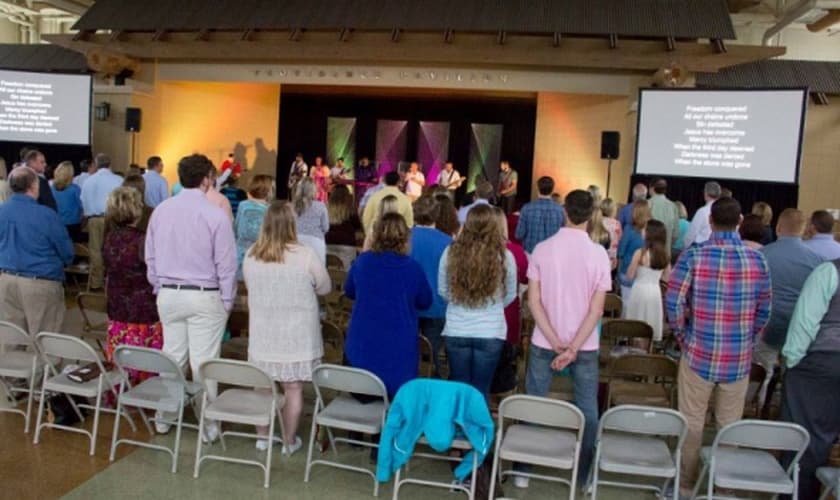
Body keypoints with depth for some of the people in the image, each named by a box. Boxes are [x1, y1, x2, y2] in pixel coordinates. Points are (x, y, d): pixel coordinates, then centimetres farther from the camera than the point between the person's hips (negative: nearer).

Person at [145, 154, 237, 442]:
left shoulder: (161, 211, 2)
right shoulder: (216, 215, -14)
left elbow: (150, 256, 10)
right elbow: (226, 264, -10)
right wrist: (227, 300, 0)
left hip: (168, 295, 5)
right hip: (204, 297, -5)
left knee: (171, 356, 16)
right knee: (203, 362, 2)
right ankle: (208, 424, 11)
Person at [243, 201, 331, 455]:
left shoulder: (251, 255, -5)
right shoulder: (306, 255, -16)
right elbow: (325, 288, -2)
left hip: (262, 334, 4)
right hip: (297, 335, -3)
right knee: (293, 389, 9)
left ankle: (263, 437, 31)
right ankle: (289, 441, 21)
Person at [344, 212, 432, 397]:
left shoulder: (362, 261, -4)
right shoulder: (413, 268, -9)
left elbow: (349, 291, 14)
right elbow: (425, 302, 6)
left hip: (361, 346, 2)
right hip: (399, 350, -2)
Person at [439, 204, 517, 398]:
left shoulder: (451, 252, -7)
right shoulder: (504, 256, -9)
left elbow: (442, 291, 6)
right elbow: (510, 296, 7)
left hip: (455, 332, 1)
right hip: (491, 333, -1)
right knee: (480, 391, 12)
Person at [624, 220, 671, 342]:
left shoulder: (640, 253, -15)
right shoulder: (666, 255, -1)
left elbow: (630, 275, -8)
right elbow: (666, 278, 7)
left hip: (640, 290, -4)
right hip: (655, 292, 4)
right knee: (651, 322, 13)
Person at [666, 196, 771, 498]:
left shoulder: (693, 256, -11)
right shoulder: (757, 260, -3)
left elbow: (674, 303, -11)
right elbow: (764, 311, 3)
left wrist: (683, 336, 5)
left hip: (699, 353, -2)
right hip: (739, 358, 2)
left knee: (691, 422, 10)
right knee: (730, 424, 15)